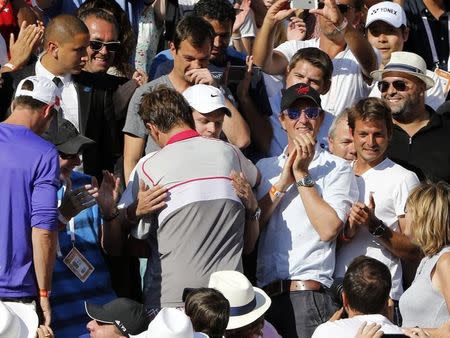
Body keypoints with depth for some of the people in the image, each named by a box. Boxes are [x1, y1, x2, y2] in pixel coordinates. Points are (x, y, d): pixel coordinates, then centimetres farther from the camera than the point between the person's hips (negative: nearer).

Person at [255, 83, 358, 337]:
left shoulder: (337, 168, 4)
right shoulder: (265, 168, 17)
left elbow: (329, 229, -10)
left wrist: (301, 174, -5)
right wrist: (283, 180, -3)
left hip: (308, 294, -4)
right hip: (265, 292, 4)